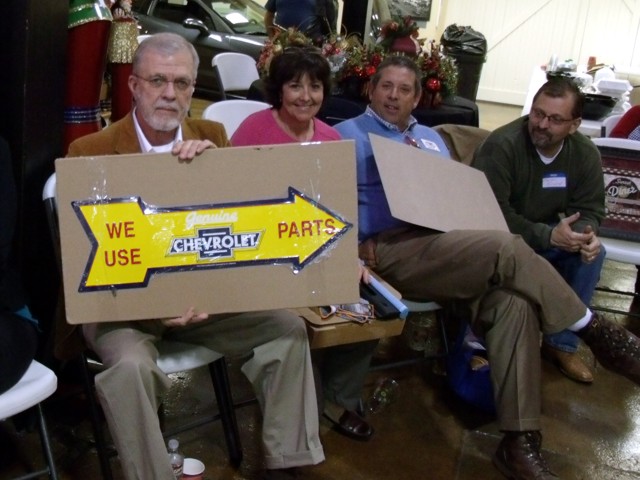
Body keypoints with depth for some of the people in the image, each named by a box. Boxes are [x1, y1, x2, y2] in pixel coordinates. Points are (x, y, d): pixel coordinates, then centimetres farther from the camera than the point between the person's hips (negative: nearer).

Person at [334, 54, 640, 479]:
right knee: (506, 247, -27)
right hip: (387, 253, -6)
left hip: (442, 249, 6)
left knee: (513, 300, -25)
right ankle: (595, 329, -8)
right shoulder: (347, 135, 11)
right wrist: (357, 248, -16)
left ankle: (520, 440, -22)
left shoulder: (431, 139, 29)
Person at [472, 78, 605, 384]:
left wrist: (585, 233, -26)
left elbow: (590, 209, 0)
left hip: (548, 237, 6)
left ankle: (561, 344, -3)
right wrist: (548, 235, -35)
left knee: (593, 252, -18)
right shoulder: (501, 145, -23)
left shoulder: (586, 154, -5)